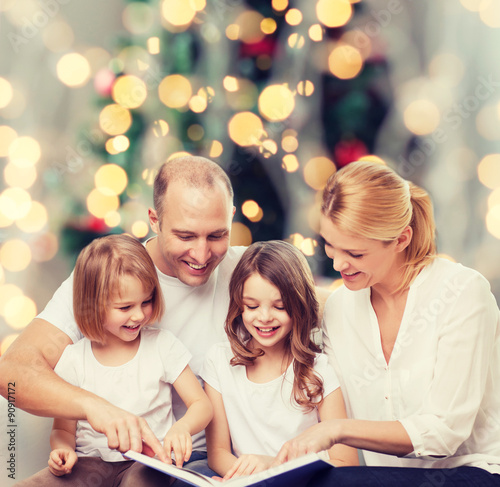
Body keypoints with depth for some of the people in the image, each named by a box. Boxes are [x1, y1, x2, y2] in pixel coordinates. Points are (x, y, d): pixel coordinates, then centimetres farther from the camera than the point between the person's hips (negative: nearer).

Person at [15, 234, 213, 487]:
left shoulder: (162, 345, 2)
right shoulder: (73, 359, 1)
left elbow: (202, 405, 1)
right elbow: (63, 429, 10)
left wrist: (181, 427, -22)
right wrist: (62, 450, -14)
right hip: (89, 463, 2)